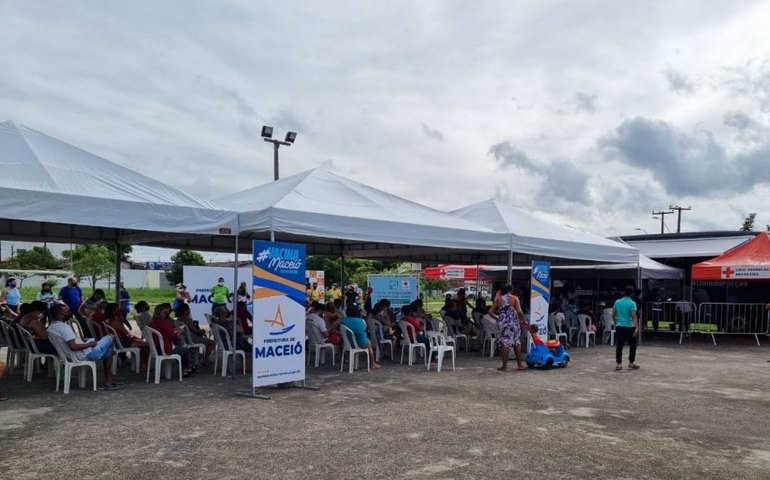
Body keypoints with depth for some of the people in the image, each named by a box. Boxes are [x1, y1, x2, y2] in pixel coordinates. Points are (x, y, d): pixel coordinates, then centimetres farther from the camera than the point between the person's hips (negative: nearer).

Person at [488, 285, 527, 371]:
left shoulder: (498, 299, 5)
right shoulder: (514, 298, -1)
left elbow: (490, 311, 2)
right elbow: (519, 311, -13)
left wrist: (497, 318, 15)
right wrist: (522, 319, 2)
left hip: (502, 323, 1)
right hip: (514, 323, -1)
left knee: (504, 343, 1)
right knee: (517, 343, 11)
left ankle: (504, 366, 1)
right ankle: (519, 365, 17)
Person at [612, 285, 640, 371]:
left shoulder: (617, 302, 6)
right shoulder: (632, 303, -8)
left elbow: (613, 315, 9)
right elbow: (634, 316, -16)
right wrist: (636, 327, -18)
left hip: (619, 326, 4)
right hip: (629, 327, -4)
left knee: (619, 346, 3)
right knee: (632, 345, 12)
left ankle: (619, 364, 2)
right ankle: (631, 363, 14)